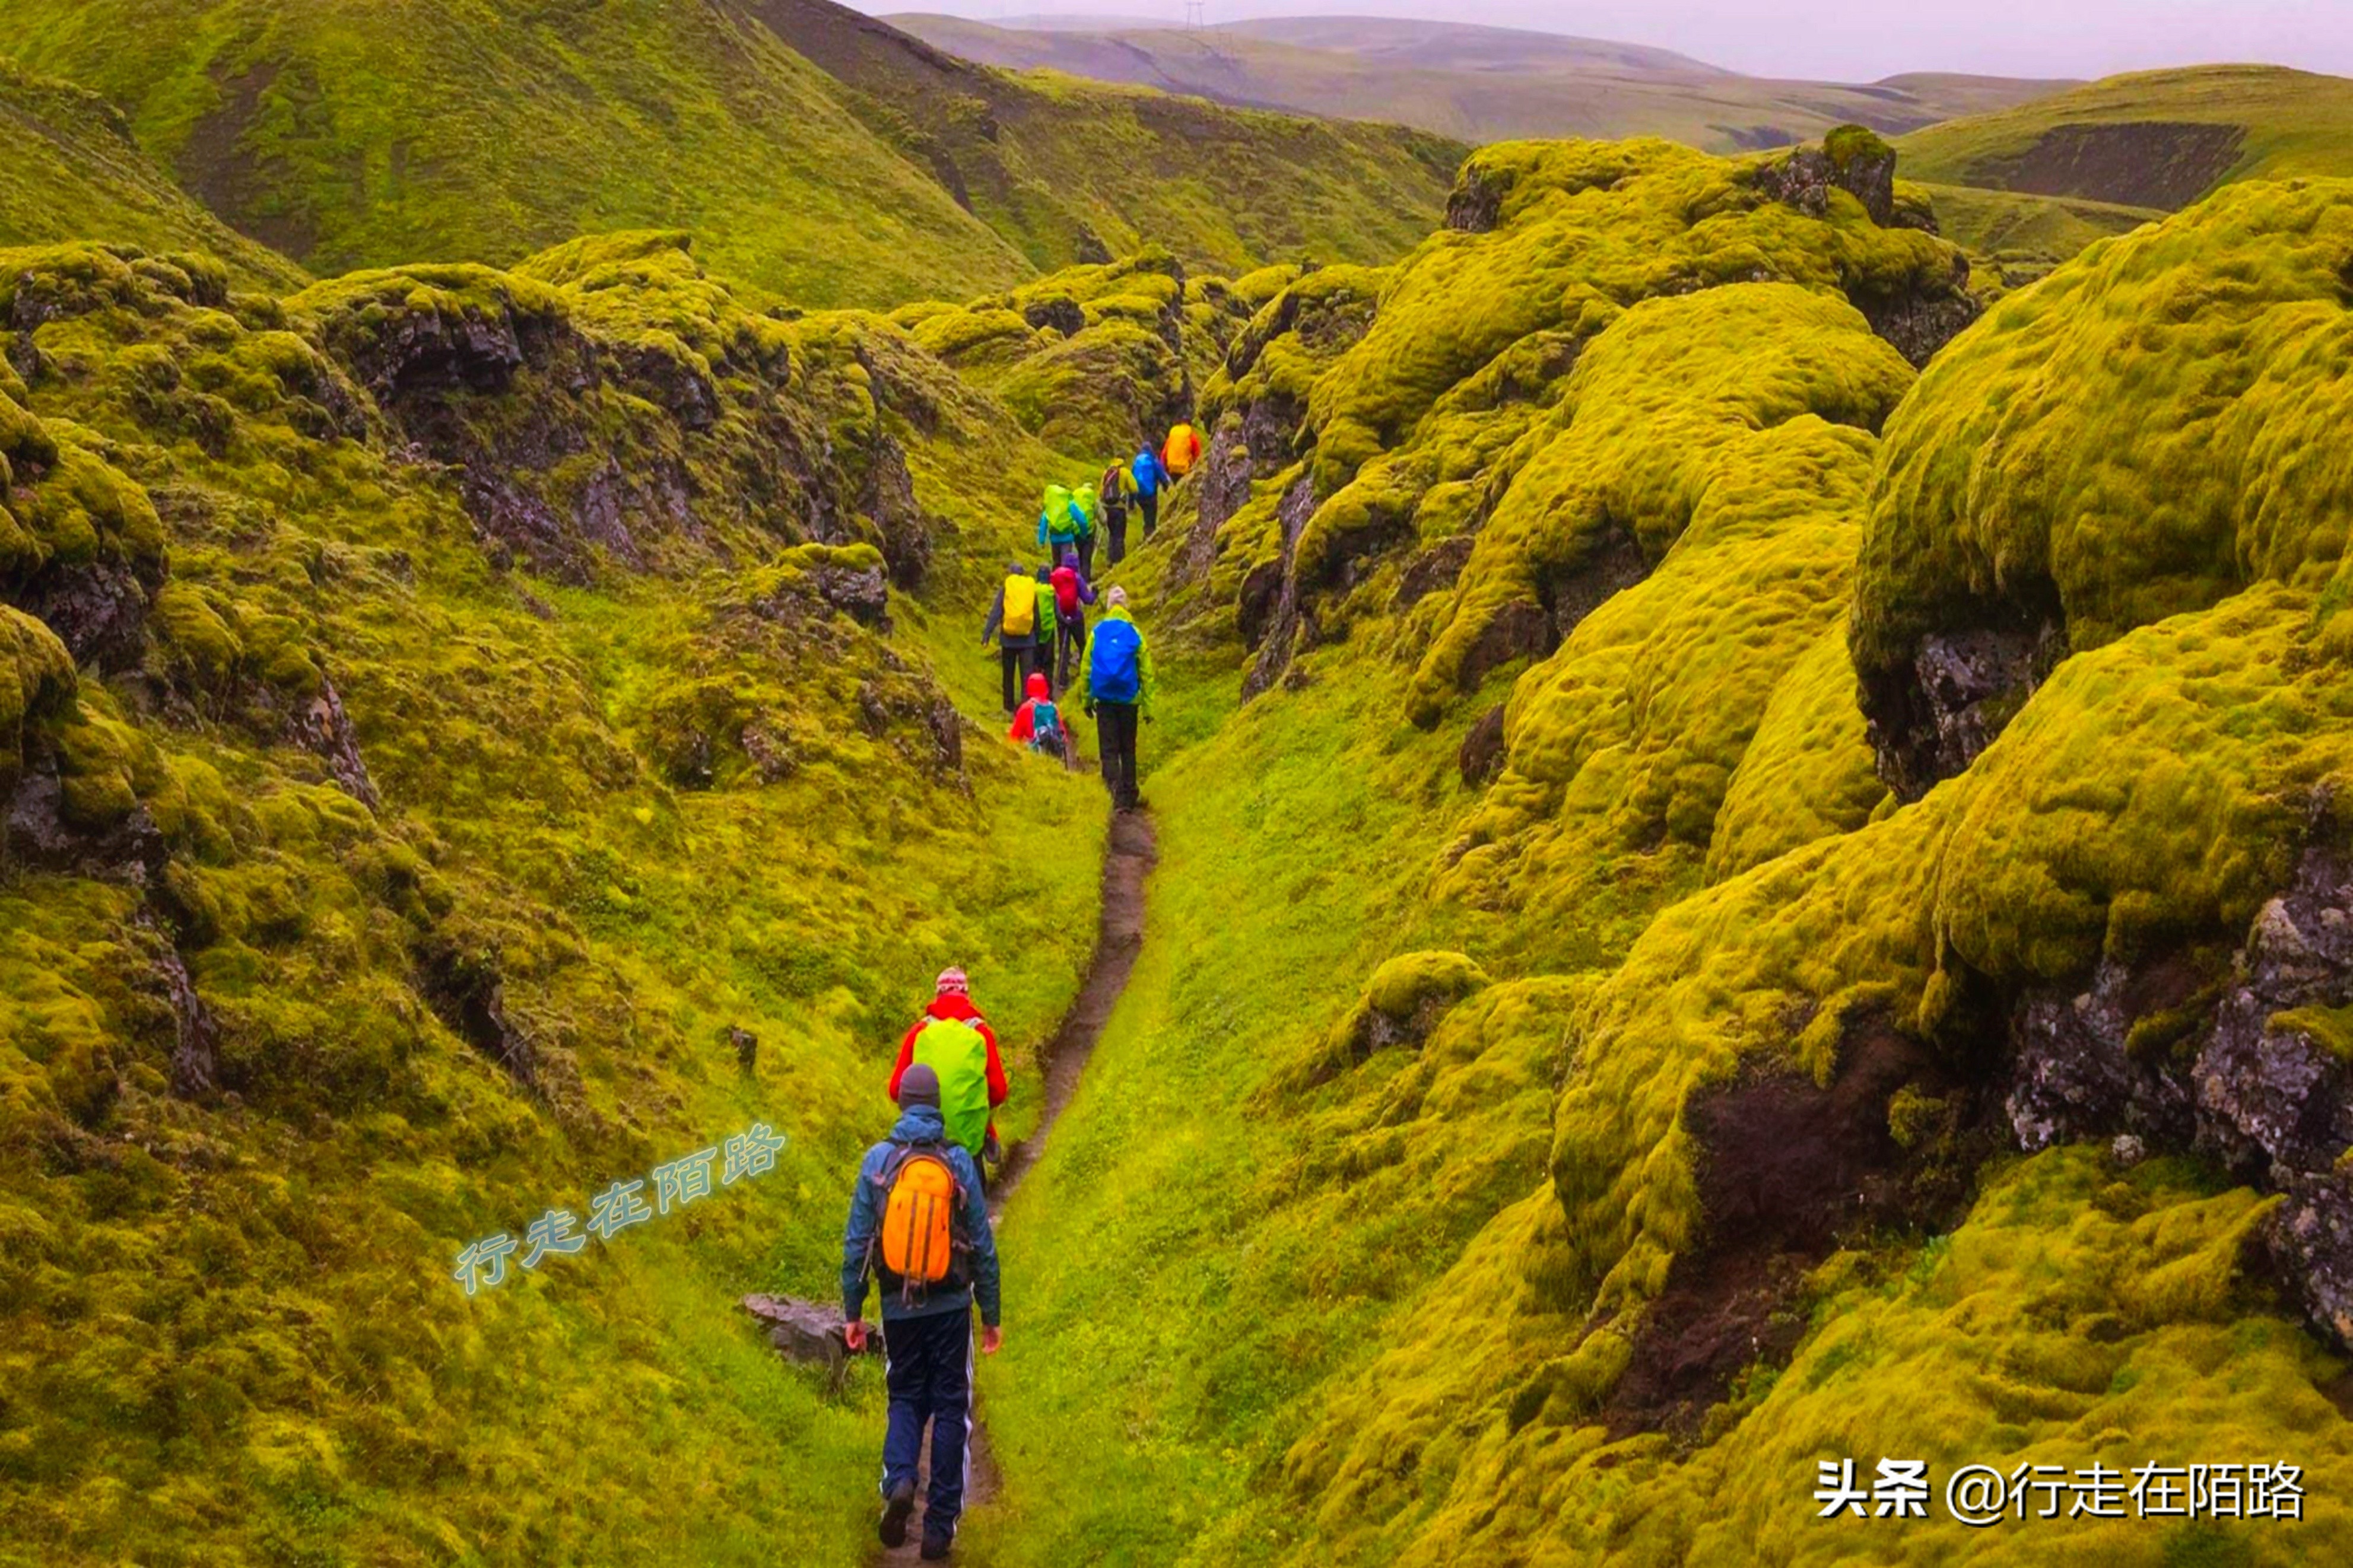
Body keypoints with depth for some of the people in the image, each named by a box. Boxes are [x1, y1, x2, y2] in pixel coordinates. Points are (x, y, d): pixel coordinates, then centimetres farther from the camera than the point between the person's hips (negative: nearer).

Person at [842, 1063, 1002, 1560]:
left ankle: (899, 1480, -9)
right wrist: (991, 1314, 6)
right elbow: (983, 1246, -3)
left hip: (899, 1306, 1)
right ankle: (940, 1524, 9)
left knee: (906, 1398, 18)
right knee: (950, 1407, 9)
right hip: (951, 1306, -1)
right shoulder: (958, 1162, -6)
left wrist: (852, 1312, 5)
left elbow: (856, 1242, -4)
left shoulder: (878, 1160, -5)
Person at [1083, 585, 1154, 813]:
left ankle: (1117, 792, -18)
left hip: (1104, 699, -1)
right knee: (1128, 749, 13)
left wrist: (1087, 700, 10)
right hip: (1129, 700, 1)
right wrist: (1147, 706, 6)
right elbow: (1146, 673, 1)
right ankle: (1129, 796, 17)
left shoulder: (1098, 632, 0)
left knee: (1109, 750, 1)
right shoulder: (1134, 633, -1)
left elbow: (1086, 669, 2)